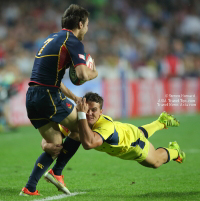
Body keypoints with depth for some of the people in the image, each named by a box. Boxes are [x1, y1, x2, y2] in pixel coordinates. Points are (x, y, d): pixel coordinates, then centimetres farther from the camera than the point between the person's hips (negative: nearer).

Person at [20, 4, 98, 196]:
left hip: (32, 97, 8)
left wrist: (74, 97, 28)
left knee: (56, 145, 16)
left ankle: (29, 188, 9)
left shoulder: (51, 38, 23)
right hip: (48, 96, -8)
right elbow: (83, 74, -19)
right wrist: (94, 73, 4)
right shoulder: (73, 42, -6)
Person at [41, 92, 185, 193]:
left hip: (133, 145, -6)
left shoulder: (106, 125, -52)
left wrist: (81, 115, -68)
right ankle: (162, 121, 68)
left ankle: (173, 150, 55)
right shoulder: (76, 122, -36)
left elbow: (88, 143, -71)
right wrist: (47, 145, -55)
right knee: (143, 133, 40)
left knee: (155, 163, 25)